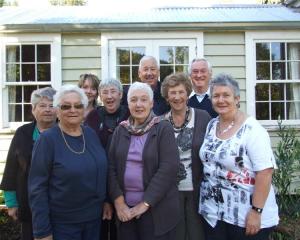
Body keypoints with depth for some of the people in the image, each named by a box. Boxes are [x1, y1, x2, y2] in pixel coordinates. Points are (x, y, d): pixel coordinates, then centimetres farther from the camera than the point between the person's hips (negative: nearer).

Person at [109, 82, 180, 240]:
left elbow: (168, 168, -14)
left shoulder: (164, 128, -5)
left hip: (156, 209, -3)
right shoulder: (120, 130, 6)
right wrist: (118, 200, -8)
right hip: (125, 209, 3)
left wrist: (146, 203, -15)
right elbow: (111, 167, 3)